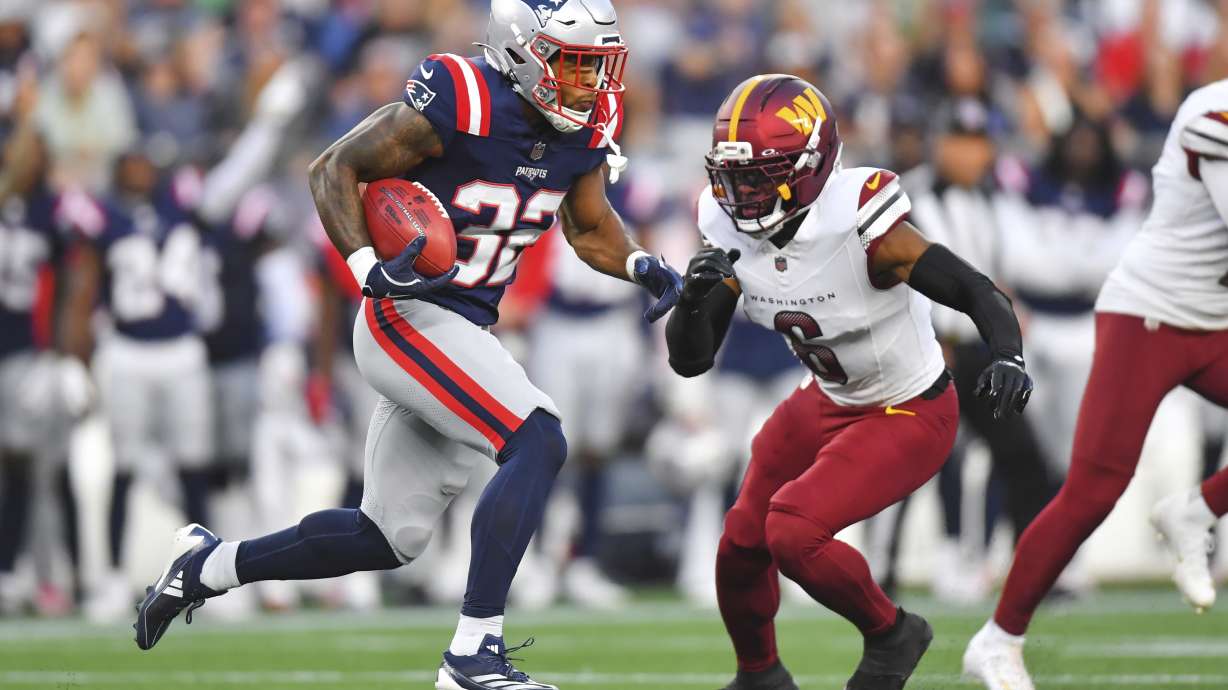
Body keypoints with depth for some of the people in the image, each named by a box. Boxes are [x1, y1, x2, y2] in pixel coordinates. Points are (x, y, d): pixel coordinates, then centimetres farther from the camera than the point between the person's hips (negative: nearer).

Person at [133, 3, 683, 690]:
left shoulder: (584, 128, 1)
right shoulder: (458, 104, -20)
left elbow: (590, 227, 17)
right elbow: (335, 169, -12)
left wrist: (640, 264, -4)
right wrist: (371, 269, -25)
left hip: (467, 334, 8)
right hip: (410, 318, -8)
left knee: (389, 539, 13)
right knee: (538, 443, -24)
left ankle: (207, 563, 32)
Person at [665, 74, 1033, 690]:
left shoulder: (858, 228, -32)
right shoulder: (730, 233, -13)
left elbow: (979, 294, -28)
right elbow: (689, 360, -9)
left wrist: (1007, 358, -48)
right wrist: (694, 296, -30)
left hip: (910, 415, -7)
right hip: (828, 403, 7)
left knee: (794, 532, -22)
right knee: (743, 541, 9)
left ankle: (890, 635, 5)